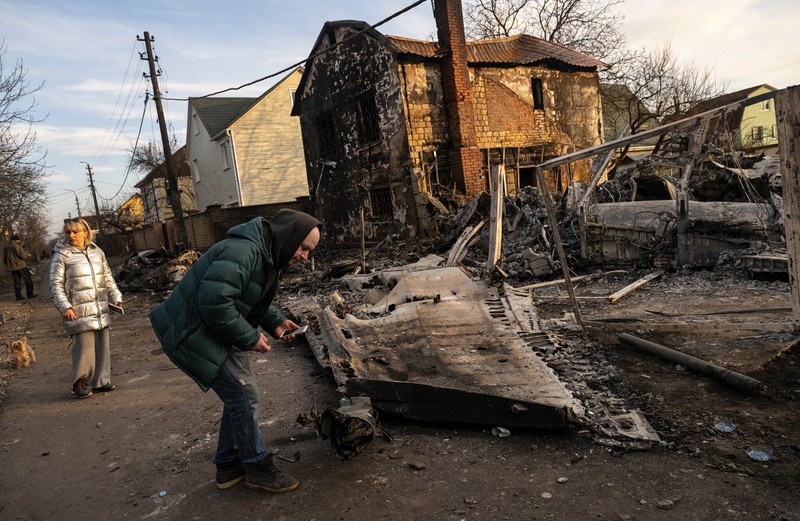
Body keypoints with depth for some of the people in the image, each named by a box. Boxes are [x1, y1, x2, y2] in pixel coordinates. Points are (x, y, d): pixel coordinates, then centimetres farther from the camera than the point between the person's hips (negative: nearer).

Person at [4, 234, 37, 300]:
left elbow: (5, 259, 20)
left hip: (12, 267, 7)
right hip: (21, 266, -7)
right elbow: (22, 255, -18)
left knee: (17, 281, 8)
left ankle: (18, 296, 5)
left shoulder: (6, 248, 14)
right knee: (28, 279, -1)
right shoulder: (17, 246, -10)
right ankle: (30, 294, -4)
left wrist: (8, 266, 30)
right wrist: (27, 254, 2)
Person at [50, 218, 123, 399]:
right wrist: (65, 307, -13)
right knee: (84, 346, -8)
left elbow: (108, 278, 19)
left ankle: (101, 381, 19)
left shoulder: (97, 252, 12)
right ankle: (80, 384, 9)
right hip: (79, 311, -5)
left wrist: (116, 297, 10)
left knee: (103, 345, 7)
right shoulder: (61, 255, -2)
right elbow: (56, 285, -4)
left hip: (101, 309, 5)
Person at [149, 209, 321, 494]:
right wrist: (249, 338, -23)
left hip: (216, 331, 11)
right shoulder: (242, 251, -29)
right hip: (192, 334, -11)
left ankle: (228, 465, 30)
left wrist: (275, 321, 1)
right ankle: (258, 468, 12)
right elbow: (214, 302, -34)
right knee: (244, 396, -7)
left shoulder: (268, 254, 6)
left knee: (239, 395, 14)